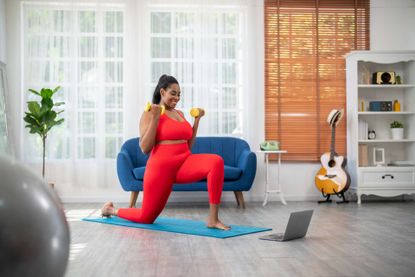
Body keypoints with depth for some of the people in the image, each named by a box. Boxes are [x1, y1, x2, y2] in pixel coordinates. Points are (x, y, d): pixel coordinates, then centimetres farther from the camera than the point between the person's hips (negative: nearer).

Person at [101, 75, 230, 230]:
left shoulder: (179, 113, 15)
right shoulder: (150, 113, -4)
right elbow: (145, 148, -12)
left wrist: (197, 120, 14)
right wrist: (155, 119, -16)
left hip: (184, 164, 5)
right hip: (162, 167, -5)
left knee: (216, 162, -25)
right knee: (146, 217, 6)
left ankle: (212, 219, -23)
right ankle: (111, 209, 39)